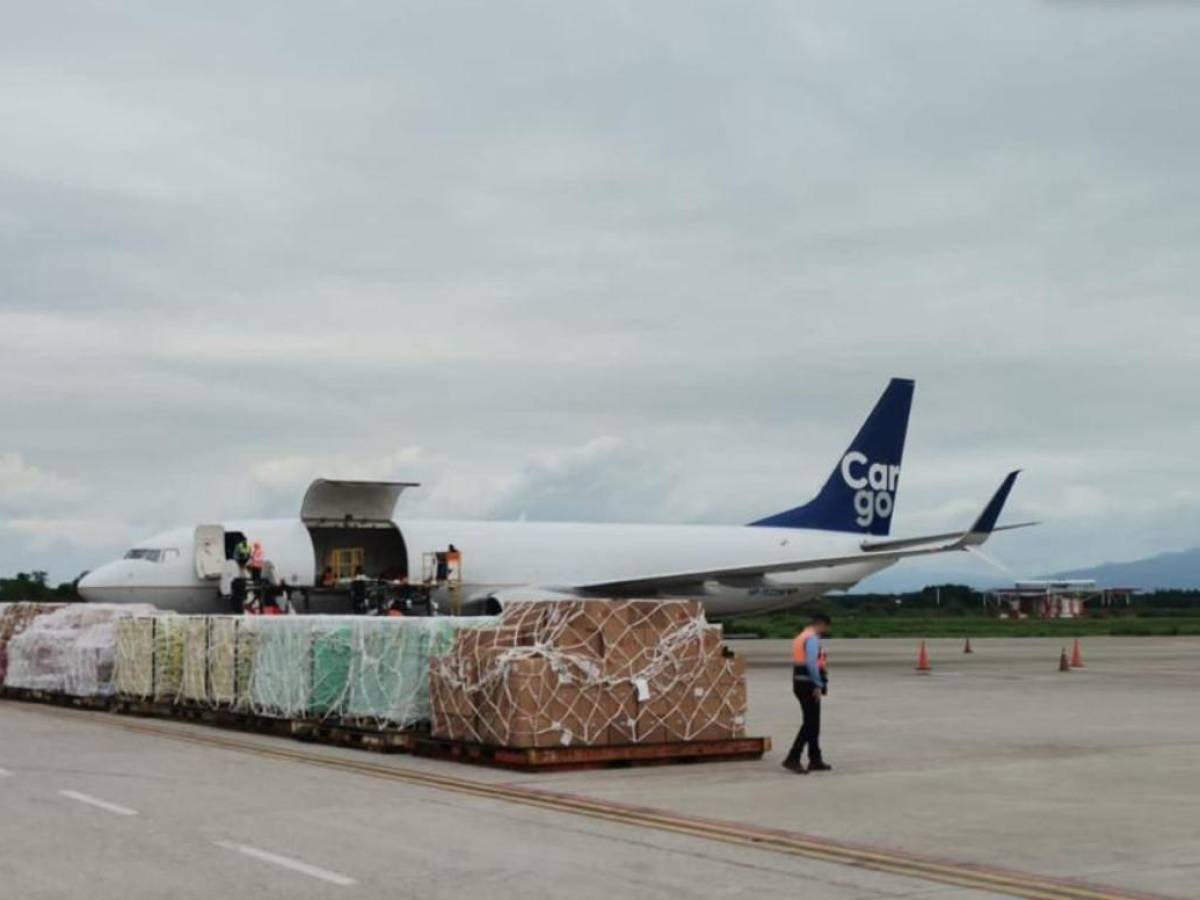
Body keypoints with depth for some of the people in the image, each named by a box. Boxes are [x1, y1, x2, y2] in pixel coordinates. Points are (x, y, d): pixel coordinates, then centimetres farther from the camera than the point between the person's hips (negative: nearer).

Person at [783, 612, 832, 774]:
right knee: (810, 724, -7)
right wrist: (818, 685, -21)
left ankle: (815, 760, 19)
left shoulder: (801, 637, 18)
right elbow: (811, 663, -24)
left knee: (813, 723, 15)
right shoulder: (813, 638, -13)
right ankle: (792, 759, -10)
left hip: (799, 683, 10)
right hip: (809, 685, -10)